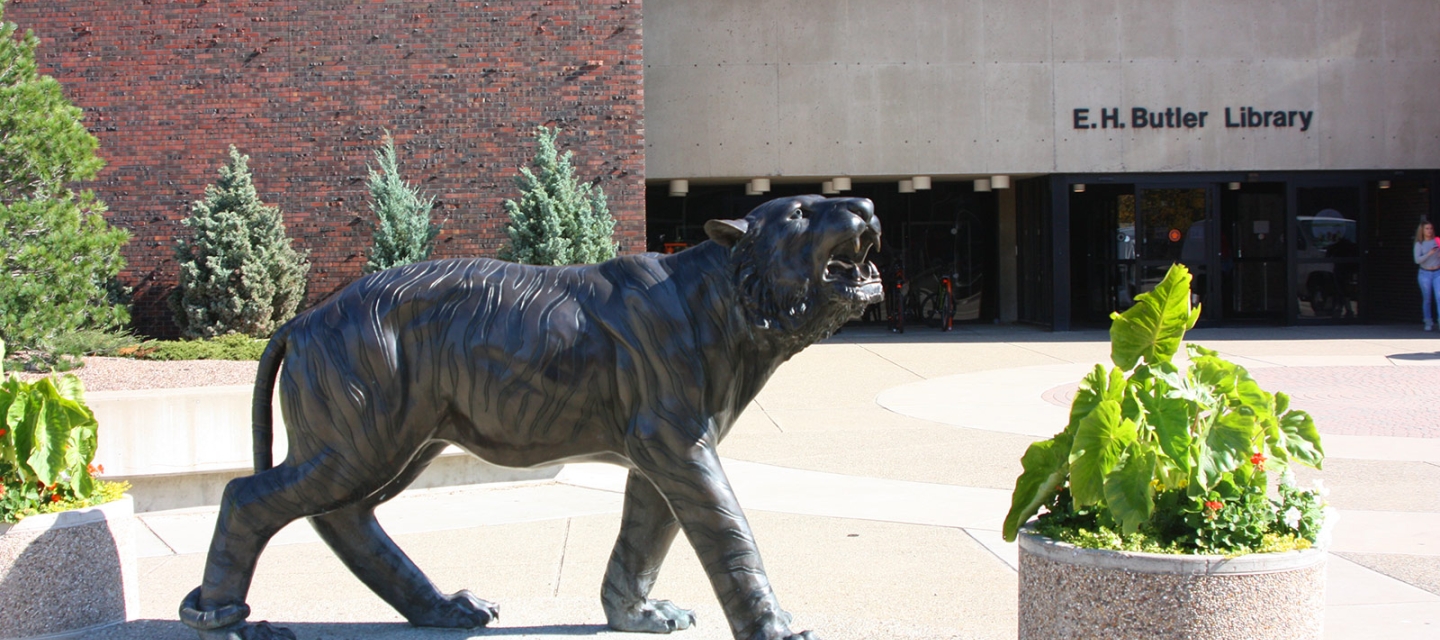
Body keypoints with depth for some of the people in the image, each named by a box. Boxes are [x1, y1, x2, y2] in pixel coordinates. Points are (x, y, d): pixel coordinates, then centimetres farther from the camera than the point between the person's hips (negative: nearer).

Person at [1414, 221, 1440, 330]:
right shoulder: (1419, 244, 1)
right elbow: (1417, 260, -9)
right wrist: (1429, 253, -20)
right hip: (1425, 274, 0)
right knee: (1427, 300, 6)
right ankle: (1429, 323, 17)